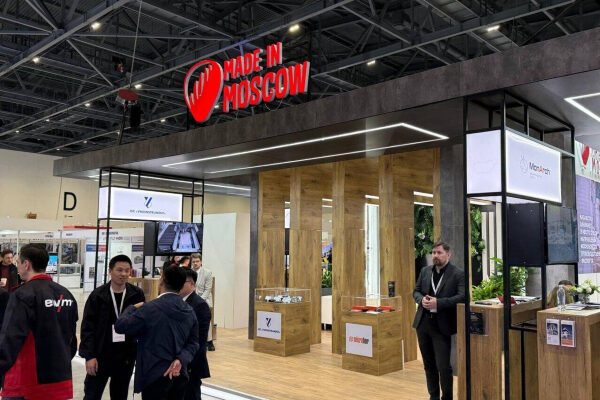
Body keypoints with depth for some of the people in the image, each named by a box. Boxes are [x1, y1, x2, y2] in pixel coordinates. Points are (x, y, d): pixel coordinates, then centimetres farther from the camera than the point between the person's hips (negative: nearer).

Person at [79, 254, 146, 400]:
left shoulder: (137, 294, -3)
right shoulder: (98, 295, -6)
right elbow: (87, 327, -6)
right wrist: (89, 355, -11)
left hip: (126, 356, 2)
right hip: (101, 355, -1)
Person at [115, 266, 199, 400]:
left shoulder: (150, 309, -16)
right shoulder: (189, 312, 3)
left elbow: (120, 326, -8)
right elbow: (193, 343, 5)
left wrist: (132, 308, 6)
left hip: (155, 376, -5)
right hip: (180, 375, 6)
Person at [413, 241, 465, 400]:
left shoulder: (458, 274, -6)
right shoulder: (425, 271, 10)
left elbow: (462, 296, -16)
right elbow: (416, 291, 14)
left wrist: (438, 303, -23)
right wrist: (421, 299, -9)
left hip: (441, 326, -5)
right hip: (423, 323, 5)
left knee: (443, 366, -1)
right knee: (429, 364, 15)